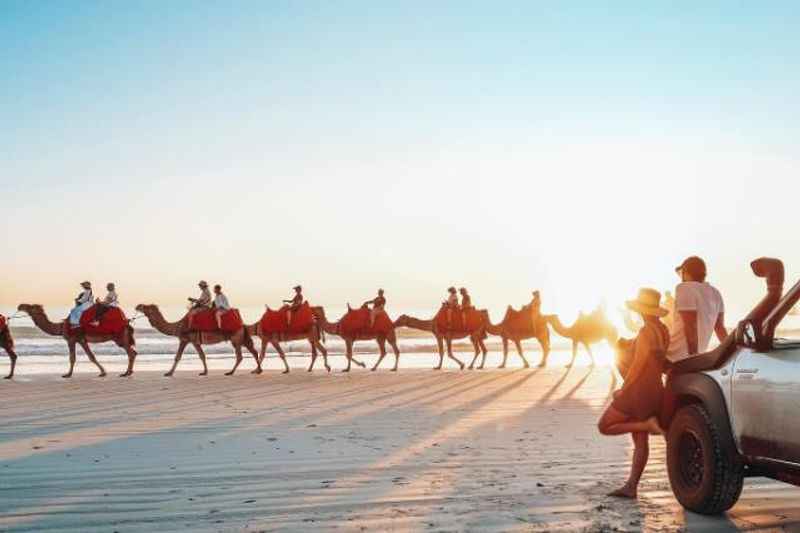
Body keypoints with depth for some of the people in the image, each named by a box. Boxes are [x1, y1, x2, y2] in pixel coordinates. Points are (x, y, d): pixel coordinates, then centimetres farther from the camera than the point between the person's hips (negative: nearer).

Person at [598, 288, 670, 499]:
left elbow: (639, 364, -21)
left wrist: (624, 388, -13)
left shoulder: (647, 331, -18)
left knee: (604, 426, 2)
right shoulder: (663, 330, 8)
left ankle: (648, 424, -10)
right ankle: (631, 487, 8)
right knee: (640, 441, 8)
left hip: (637, 392, -9)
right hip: (654, 390, 9)